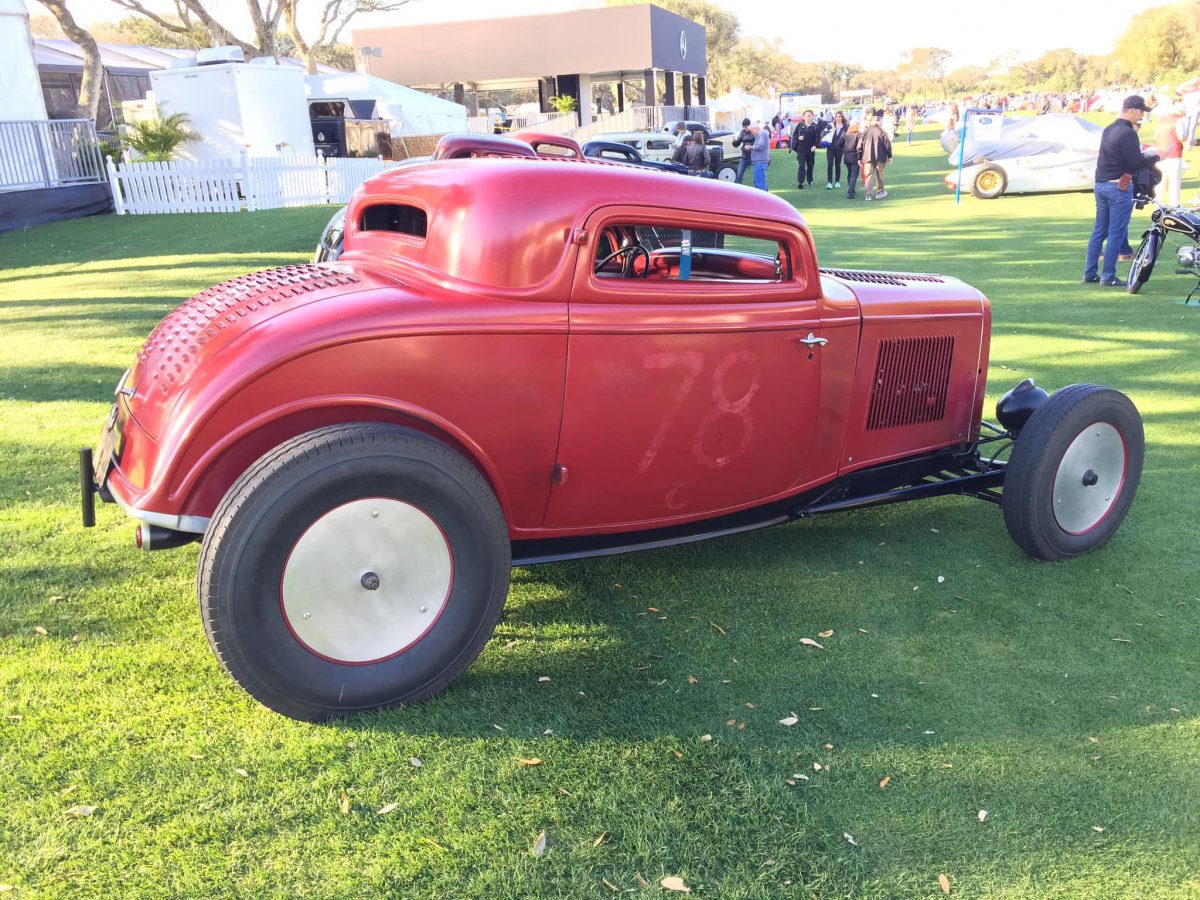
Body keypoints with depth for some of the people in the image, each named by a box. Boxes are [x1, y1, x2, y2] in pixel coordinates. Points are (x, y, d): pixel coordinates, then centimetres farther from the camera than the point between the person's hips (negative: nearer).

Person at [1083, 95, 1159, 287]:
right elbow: (1137, 163, -17)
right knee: (1116, 234, -3)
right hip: (1119, 187, -9)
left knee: (1099, 231, 12)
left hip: (1100, 185, 9)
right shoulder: (1128, 133, -15)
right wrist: (1155, 158, -3)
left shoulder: (1108, 130, 11)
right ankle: (1108, 277, -1)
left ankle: (1089, 274, 13)